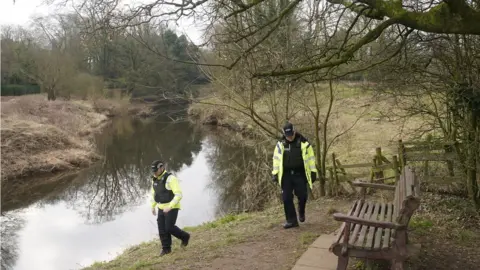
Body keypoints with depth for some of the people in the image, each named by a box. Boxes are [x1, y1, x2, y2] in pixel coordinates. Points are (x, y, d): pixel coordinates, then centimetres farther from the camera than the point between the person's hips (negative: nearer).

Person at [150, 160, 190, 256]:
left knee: (169, 228, -8)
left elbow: (179, 195, -28)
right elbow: (154, 193, 20)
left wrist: (169, 207, -33)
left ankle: (184, 236, 18)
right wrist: (153, 206, 18)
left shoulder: (170, 179, -23)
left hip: (172, 207, -7)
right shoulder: (155, 179, 2)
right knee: (162, 228, 3)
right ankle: (166, 248, 17)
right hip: (162, 208, 7)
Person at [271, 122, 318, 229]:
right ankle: (291, 220, 9)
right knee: (286, 198, -1)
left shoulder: (303, 142, -5)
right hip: (286, 174, 2)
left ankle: (301, 212, 28)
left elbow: (310, 157, 2)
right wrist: (275, 173, 4)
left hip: (300, 174, -2)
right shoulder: (280, 144, 1)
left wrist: (313, 172, 1)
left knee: (302, 195, -5)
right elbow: (276, 159, 7)